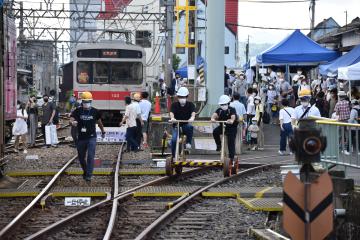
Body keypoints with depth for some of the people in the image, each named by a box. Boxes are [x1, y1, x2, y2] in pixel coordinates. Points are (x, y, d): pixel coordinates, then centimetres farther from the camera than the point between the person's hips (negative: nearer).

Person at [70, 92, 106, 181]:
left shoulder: (95, 111, 1)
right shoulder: (77, 111, -1)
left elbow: (99, 122, 16)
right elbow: (71, 119, -13)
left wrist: (103, 131, 28)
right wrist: (72, 122, -38)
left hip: (92, 138, -1)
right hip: (81, 138, 2)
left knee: (90, 156, -12)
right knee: (81, 157, 12)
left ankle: (89, 175, -9)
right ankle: (85, 171, 36)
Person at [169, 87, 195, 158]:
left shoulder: (190, 105, -2)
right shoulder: (175, 105, -2)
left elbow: (193, 113, -21)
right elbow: (171, 113, -20)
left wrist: (192, 118, -45)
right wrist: (172, 118, -45)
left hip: (186, 125, 0)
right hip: (177, 125, 0)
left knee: (190, 126, -35)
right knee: (174, 139, -20)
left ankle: (188, 143, -20)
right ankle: (173, 156, -4)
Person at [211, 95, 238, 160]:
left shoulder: (232, 110, -17)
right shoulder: (219, 110, -4)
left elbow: (233, 116, -36)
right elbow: (215, 114, -23)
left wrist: (231, 120, -61)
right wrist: (213, 118, -48)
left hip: (231, 127, -4)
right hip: (222, 126, 4)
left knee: (231, 143, -7)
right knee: (215, 132, -25)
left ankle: (231, 158, 0)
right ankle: (219, 145, -2)